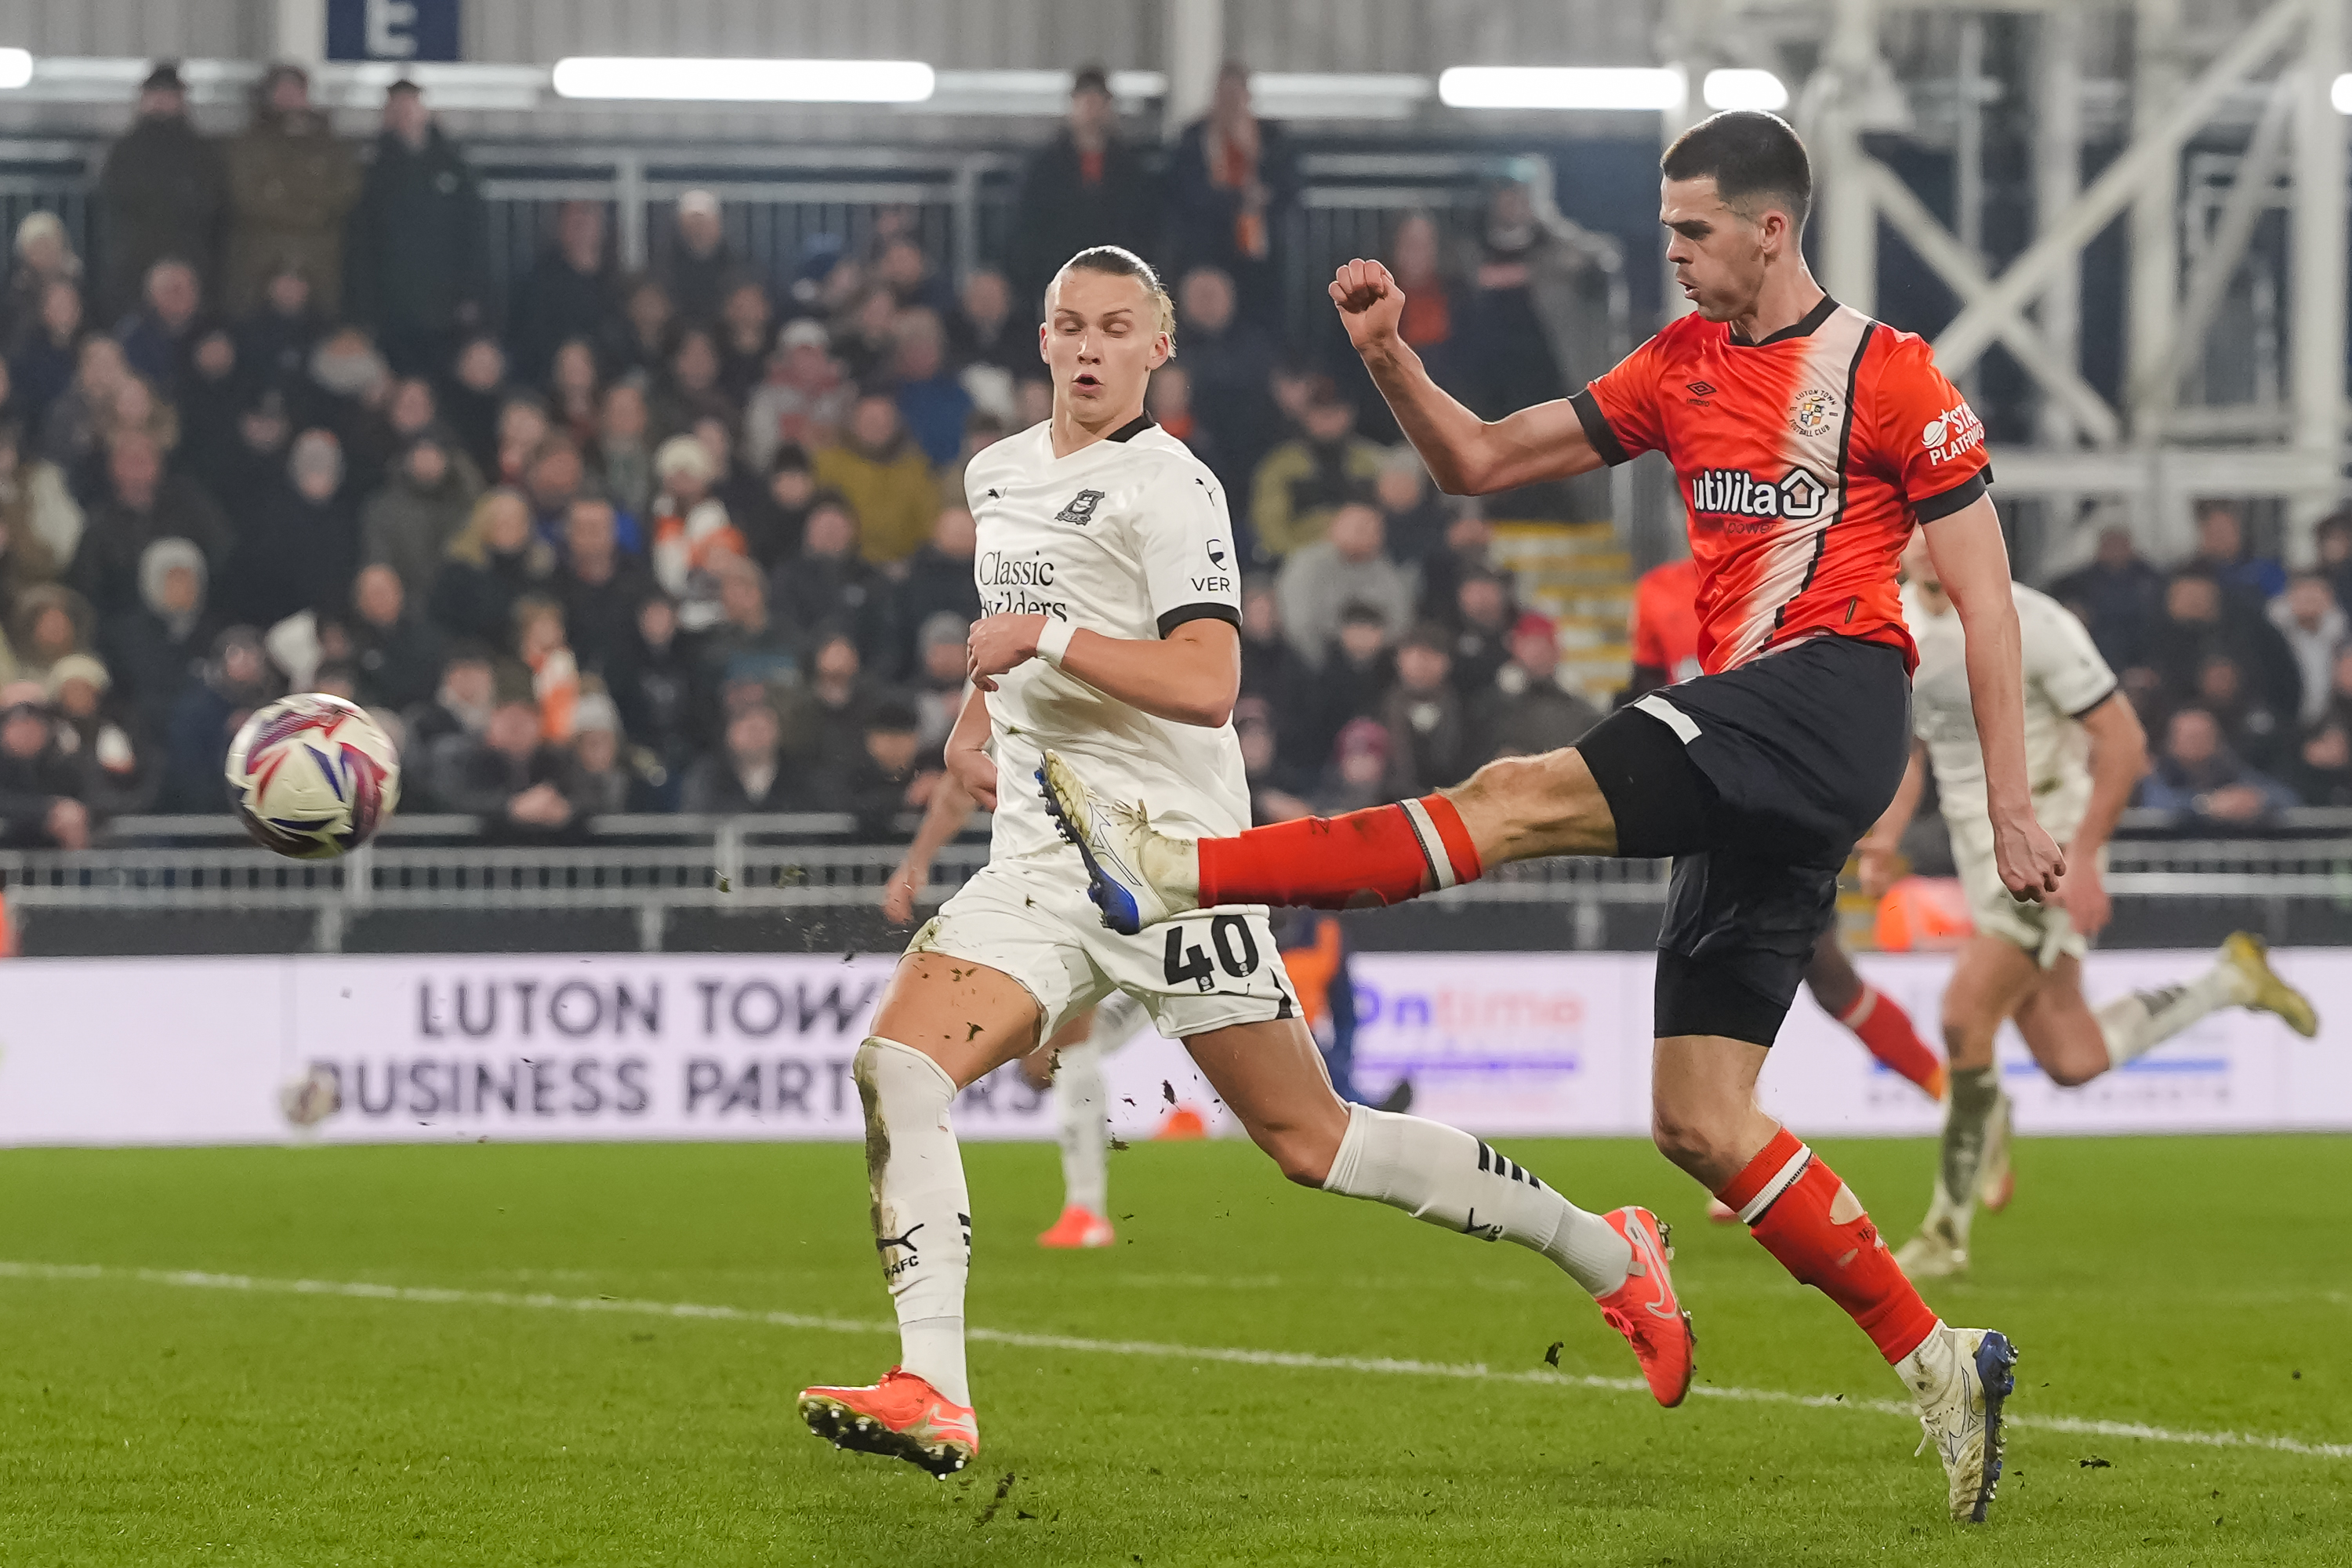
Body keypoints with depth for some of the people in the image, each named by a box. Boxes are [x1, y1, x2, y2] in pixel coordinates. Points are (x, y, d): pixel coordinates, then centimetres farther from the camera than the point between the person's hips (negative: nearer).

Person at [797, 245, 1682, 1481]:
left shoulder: (1165, 487, -10)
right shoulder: (1000, 475, 16)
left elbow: (1207, 685, -22)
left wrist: (1049, 639, -19)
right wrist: (974, 720, 24)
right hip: (1039, 864, 7)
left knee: (1308, 1138, -3)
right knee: (893, 1068, -15)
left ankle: (1609, 1255, 12)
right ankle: (932, 1396, -20)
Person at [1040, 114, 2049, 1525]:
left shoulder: (1891, 375, 0)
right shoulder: (1683, 365, 20)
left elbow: (1985, 593, -1)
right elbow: (1482, 462, 20)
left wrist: (2013, 807, -5)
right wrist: (1389, 358, 2)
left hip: (1835, 688, -9)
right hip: (1746, 746, 9)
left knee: (1529, 796, -26)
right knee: (1698, 1121, 1)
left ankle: (1180, 874, -36)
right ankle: (1940, 1365, 5)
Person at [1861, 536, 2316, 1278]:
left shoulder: (2030, 625, -17)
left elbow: (2122, 741, -14)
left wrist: (2082, 858, -20)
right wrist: (1886, 838, 2)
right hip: (1980, 852, 7)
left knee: (1966, 1013, -20)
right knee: (2071, 1060, 5)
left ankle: (1947, 1231, -9)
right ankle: (2228, 980, 30)